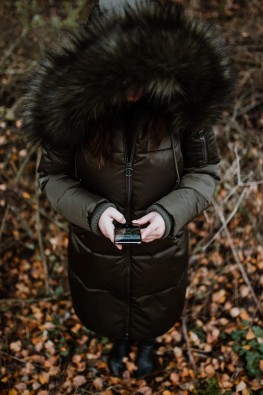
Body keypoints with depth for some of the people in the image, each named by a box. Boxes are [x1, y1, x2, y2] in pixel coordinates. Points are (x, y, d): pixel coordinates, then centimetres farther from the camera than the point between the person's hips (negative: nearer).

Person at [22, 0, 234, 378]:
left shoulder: (184, 100, -23)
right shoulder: (74, 102, -23)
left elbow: (205, 171, -11)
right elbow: (53, 175, -11)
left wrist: (170, 213, -27)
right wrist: (92, 211, -28)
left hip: (161, 246, 0)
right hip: (98, 247, 1)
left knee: (154, 308, 30)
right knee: (107, 309, 30)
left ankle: (148, 343, 68)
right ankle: (119, 341, 68)